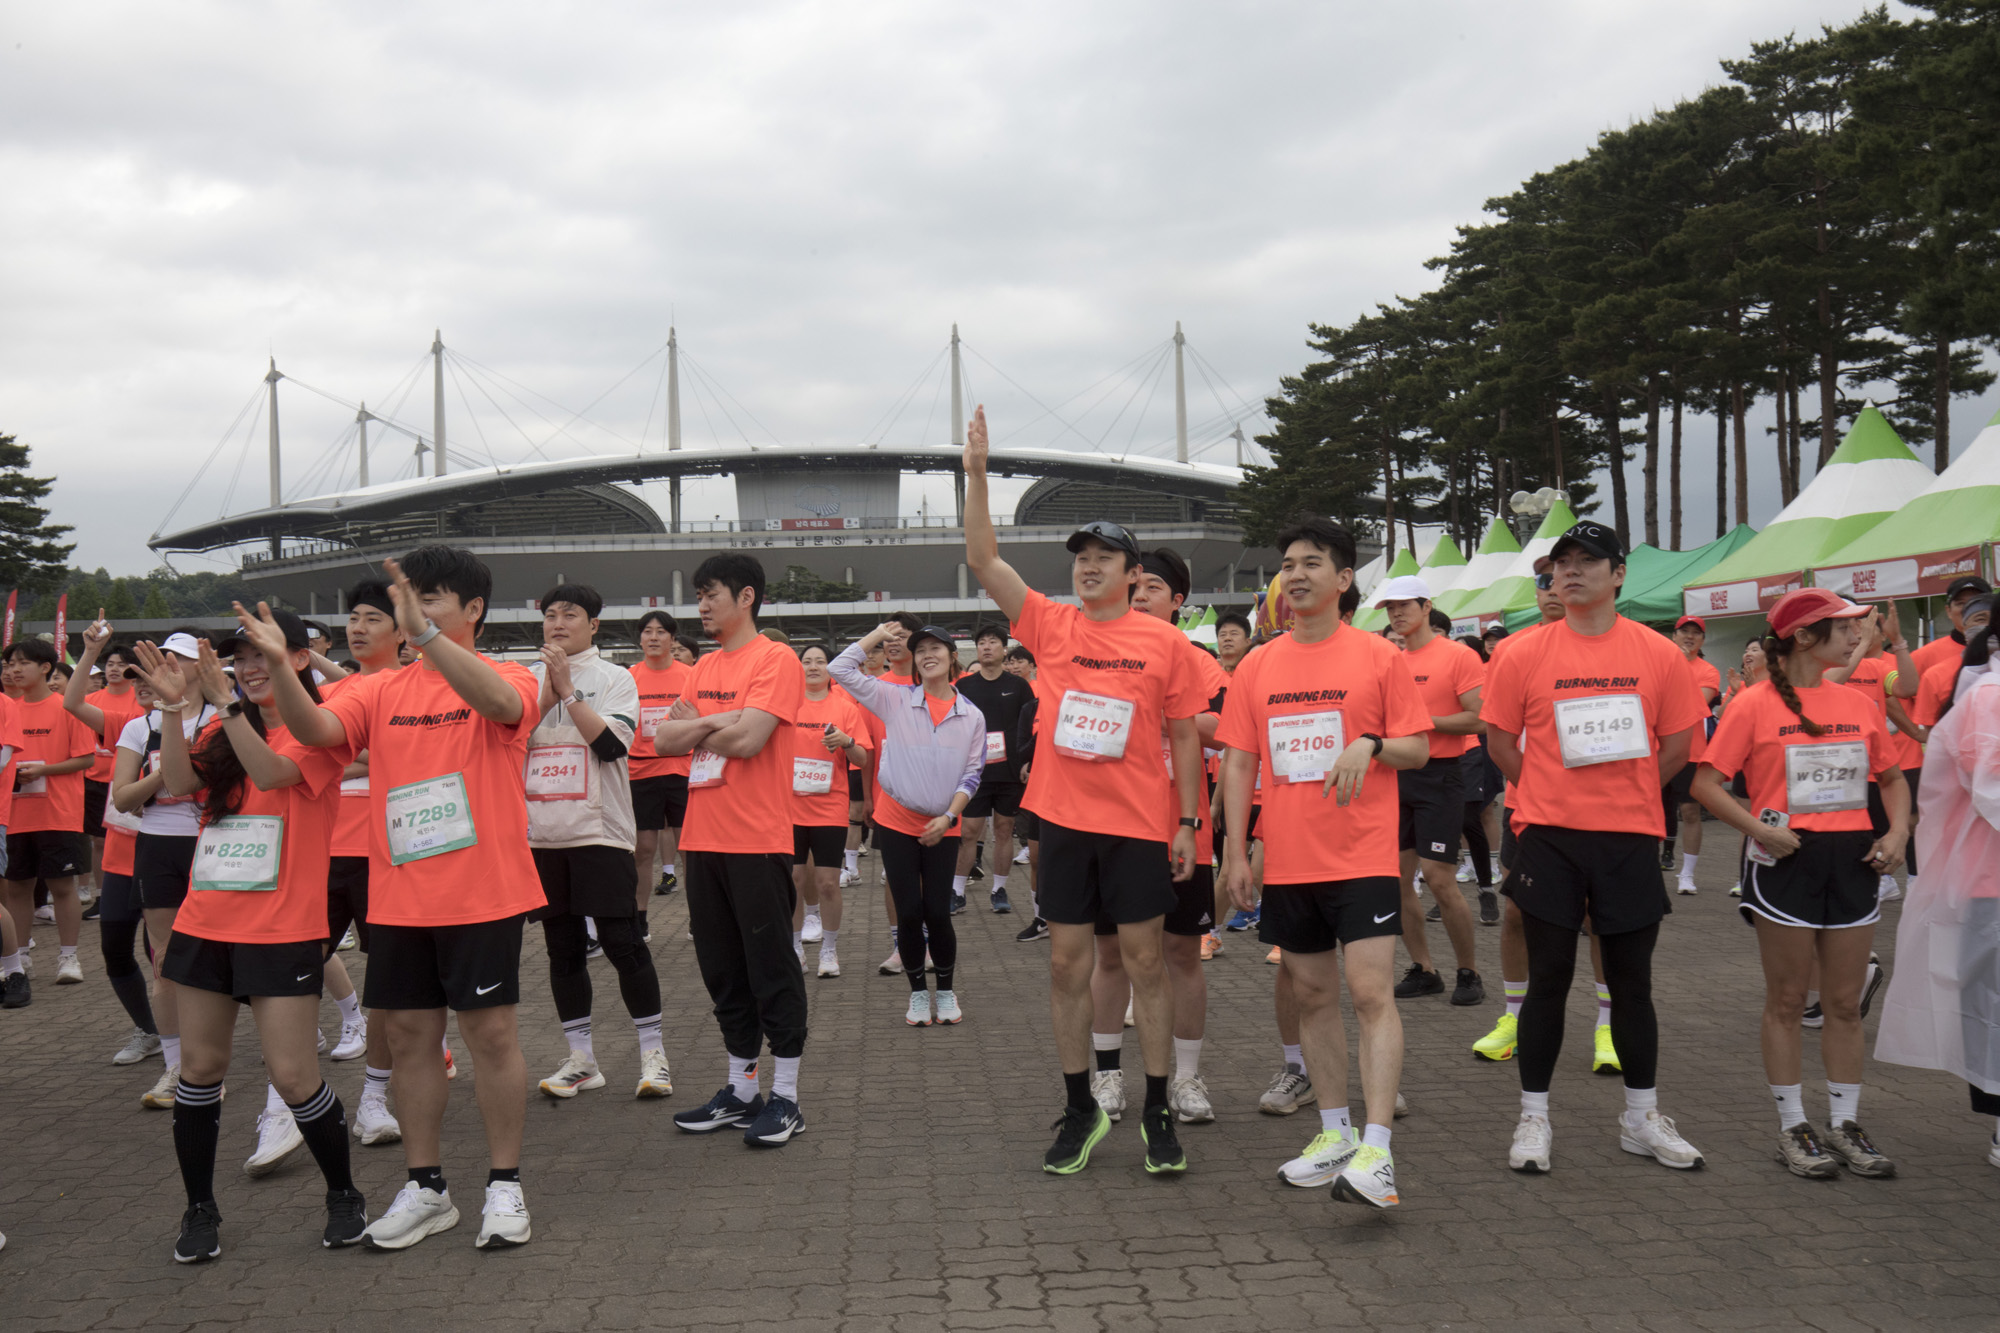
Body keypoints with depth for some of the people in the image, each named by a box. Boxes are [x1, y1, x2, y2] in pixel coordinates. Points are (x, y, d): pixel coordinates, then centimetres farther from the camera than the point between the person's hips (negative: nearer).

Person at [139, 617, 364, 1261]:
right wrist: (175, 710, -16)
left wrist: (228, 702, -29)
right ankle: (200, 1209, 23)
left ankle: (344, 1195, 15)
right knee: (200, 1067, 9)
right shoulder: (225, 729, 11)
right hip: (206, 921, 6)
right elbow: (180, 782, -4)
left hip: (281, 930, -5)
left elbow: (271, 772, -22)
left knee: (292, 1075, -6)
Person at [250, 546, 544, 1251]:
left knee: (491, 1032, 2)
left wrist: (426, 634, -39)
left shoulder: (509, 677, -4)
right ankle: (425, 1187, 23)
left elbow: (499, 703, -29)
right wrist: (280, 666, -24)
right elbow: (317, 729, -7)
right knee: (409, 1035, 10)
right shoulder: (382, 690, 9)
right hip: (399, 896, 5)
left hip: (482, 894, -5)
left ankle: (505, 1186, 14)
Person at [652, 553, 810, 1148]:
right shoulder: (705, 667, 16)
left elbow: (748, 739, -20)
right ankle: (741, 1091, 24)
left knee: (771, 968, 0)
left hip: (757, 842, -8)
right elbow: (665, 739, 8)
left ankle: (786, 1098, 8)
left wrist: (694, 727, -3)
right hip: (703, 841, 8)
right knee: (723, 970, 13)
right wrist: (717, 721, -9)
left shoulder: (775, 660, -8)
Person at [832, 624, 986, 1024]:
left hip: (942, 828, 0)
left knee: (937, 913, -2)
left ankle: (947, 991, 19)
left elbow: (972, 773, 2)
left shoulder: (972, 716, 2)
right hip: (896, 822, 0)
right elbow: (842, 669, -4)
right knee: (909, 913, 0)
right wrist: (879, 634, 1)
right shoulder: (895, 699, -1)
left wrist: (948, 816, -10)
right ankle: (918, 992, 18)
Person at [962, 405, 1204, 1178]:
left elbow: (1184, 734, 3)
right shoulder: (1051, 628, 3)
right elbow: (984, 562, -3)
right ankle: (1080, 1110, 20)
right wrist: (977, 475, -11)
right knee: (1067, 962, 7)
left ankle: (1157, 1111, 17)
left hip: (1139, 823, -2)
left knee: (1144, 961, 5)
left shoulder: (1162, 641, -1)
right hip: (1064, 820, 2)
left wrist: (1189, 822, -1)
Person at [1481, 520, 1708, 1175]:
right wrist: (1555, 795, 4)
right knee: (1549, 977, 4)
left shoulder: (1658, 654, 1)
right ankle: (1533, 1118, 15)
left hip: (1630, 836, 1)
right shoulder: (1523, 654, -2)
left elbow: (1676, 745, 8)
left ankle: (1641, 1118, 23)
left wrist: (1624, 795, 5)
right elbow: (1500, 741, 5)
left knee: (1633, 979, 9)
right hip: (1549, 836, -1)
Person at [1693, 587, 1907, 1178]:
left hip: (1852, 861, 5)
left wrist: (1898, 831, 1)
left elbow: (1892, 778, 18)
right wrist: (1759, 829, -19)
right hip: (1787, 862, -5)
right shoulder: (1754, 704, -6)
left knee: (1845, 1003, 10)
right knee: (1787, 1001, 5)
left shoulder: (1858, 704, 9)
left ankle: (1845, 1125, 20)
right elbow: (1706, 782, -8)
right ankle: (1793, 1128, 14)